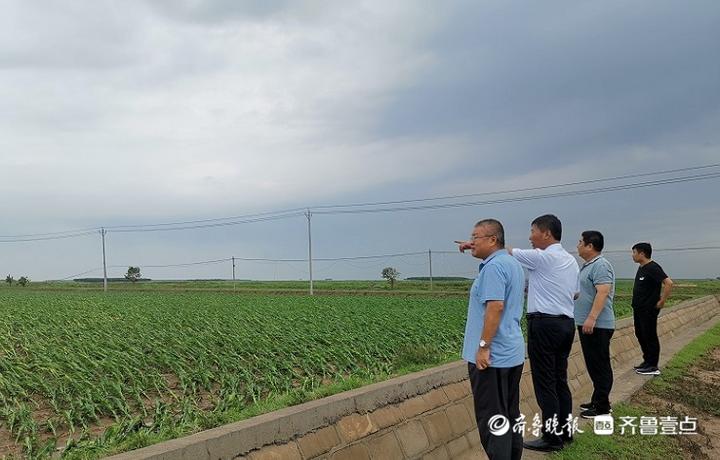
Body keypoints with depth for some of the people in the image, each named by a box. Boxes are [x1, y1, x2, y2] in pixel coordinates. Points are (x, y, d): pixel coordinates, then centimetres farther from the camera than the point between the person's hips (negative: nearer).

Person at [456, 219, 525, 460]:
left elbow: (495, 306, -26)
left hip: (491, 356, -10)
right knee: (510, 414, 16)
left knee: (492, 418, -2)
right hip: (512, 353, 10)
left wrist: (483, 346, -24)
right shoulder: (513, 264, 14)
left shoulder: (494, 267, -18)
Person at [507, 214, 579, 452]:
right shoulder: (571, 260, 13)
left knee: (545, 383, -2)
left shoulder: (541, 257, -12)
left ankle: (552, 437, 3)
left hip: (544, 324, -9)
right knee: (560, 380, 15)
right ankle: (565, 432, 22)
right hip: (567, 323, 9)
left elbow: (506, 252, -6)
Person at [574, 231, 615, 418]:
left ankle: (602, 407, 3)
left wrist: (591, 318, -30)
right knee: (593, 365, 16)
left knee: (599, 366, -3)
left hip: (596, 325, -10)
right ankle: (597, 400, 25)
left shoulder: (600, 265, -16)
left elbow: (603, 292, -26)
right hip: (587, 324, 10)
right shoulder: (588, 265, 17)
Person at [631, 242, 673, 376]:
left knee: (650, 337, -2)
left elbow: (669, 283, -26)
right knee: (640, 335, 16)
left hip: (649, 310, -10)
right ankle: (647, 361, 27)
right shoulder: (641, 268, 12)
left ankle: (653, 367, 6)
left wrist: (662, 301, -21)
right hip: (638, 309, 10)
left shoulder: (653, 268, -17)